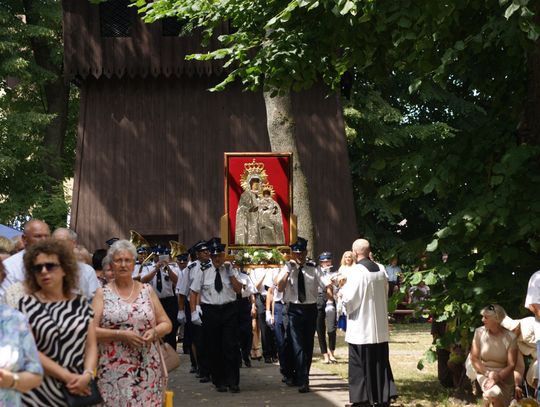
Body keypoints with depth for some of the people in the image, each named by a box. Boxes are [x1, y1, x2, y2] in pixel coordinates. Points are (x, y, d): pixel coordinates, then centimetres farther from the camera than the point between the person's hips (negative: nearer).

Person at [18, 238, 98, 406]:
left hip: (80, 390, 3)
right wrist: (66, 376, -15)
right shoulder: (26, 304, -3)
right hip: (41, 392, -3)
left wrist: (87, 375, -15)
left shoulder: (81, 303, 6)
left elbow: (91, 345, 4)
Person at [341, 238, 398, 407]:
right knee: (380, 362, 12)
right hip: (380, 326, 6)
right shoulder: (381, 269, 3)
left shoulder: (355, 271, -16)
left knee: (360, 364, 3)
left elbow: (349, 299, -16)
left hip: (361, 327, -6)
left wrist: (343, 288, 2)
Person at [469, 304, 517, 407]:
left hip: (503, 375, 0)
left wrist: (497, 377, -22)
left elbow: (511, 365, -7)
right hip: (484, 372, 0)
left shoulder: (510, 337, -8)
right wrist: (488, 373, -16)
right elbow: (474, 358, -3)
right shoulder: (479, 332, -5)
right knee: (495, 394, -29)